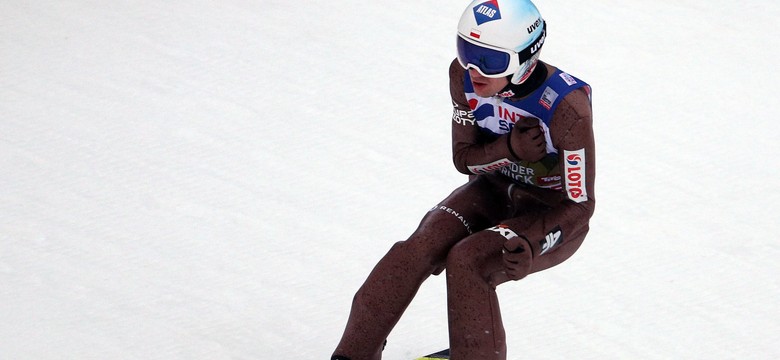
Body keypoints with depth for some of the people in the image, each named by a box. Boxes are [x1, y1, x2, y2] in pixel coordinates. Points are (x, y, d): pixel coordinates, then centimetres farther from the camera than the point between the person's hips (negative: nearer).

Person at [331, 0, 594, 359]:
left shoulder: (567, 107, -30)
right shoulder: (464, 75, -15)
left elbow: (580, 204, -20)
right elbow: (464, 158, -3)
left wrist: (531, 244, -36)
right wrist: (510, 148, -24)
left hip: (554, 215, -5)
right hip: (495, 191, 5)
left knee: (467, 260, -29)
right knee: (419, 249, -21)